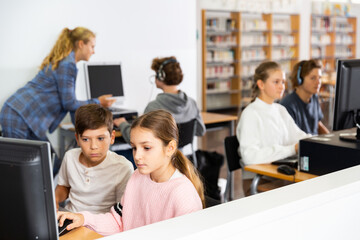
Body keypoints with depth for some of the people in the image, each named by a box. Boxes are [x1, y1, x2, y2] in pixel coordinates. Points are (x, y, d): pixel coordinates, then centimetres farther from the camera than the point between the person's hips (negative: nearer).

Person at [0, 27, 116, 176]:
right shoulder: (67, 64, -15)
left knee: (53, 166, 12)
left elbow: (69, 100, 22)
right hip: (18, 118, -10)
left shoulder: (61, 61, 17)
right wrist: (98, 102, 0)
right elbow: (68, 103, -12)